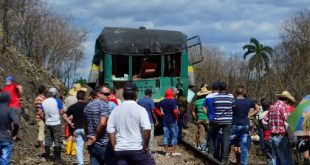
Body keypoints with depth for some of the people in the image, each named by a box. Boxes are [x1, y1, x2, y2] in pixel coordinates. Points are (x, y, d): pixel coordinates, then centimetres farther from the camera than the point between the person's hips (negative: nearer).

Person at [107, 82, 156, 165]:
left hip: (120, 150, 4)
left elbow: (110, 130, 5)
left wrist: (115, 147, 9)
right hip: (137, 149, -4)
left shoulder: (115, 110, 7)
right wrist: (146, 146, -6)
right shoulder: (140, 109, -7)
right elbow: (147, 129, -17)